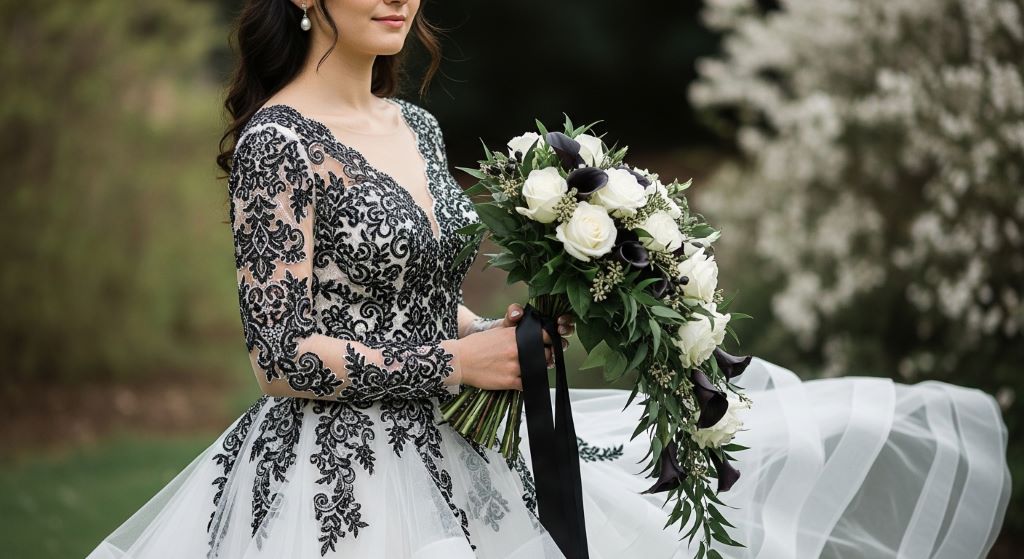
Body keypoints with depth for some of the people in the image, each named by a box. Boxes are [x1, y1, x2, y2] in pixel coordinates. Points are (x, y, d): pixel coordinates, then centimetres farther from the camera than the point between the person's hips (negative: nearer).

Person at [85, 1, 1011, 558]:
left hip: (444, 453, 8)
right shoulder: (277, 142, -14)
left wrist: (503, 334, -1)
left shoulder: (417, 127, 10)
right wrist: (457, 363, -17)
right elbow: (284, 357, -17)